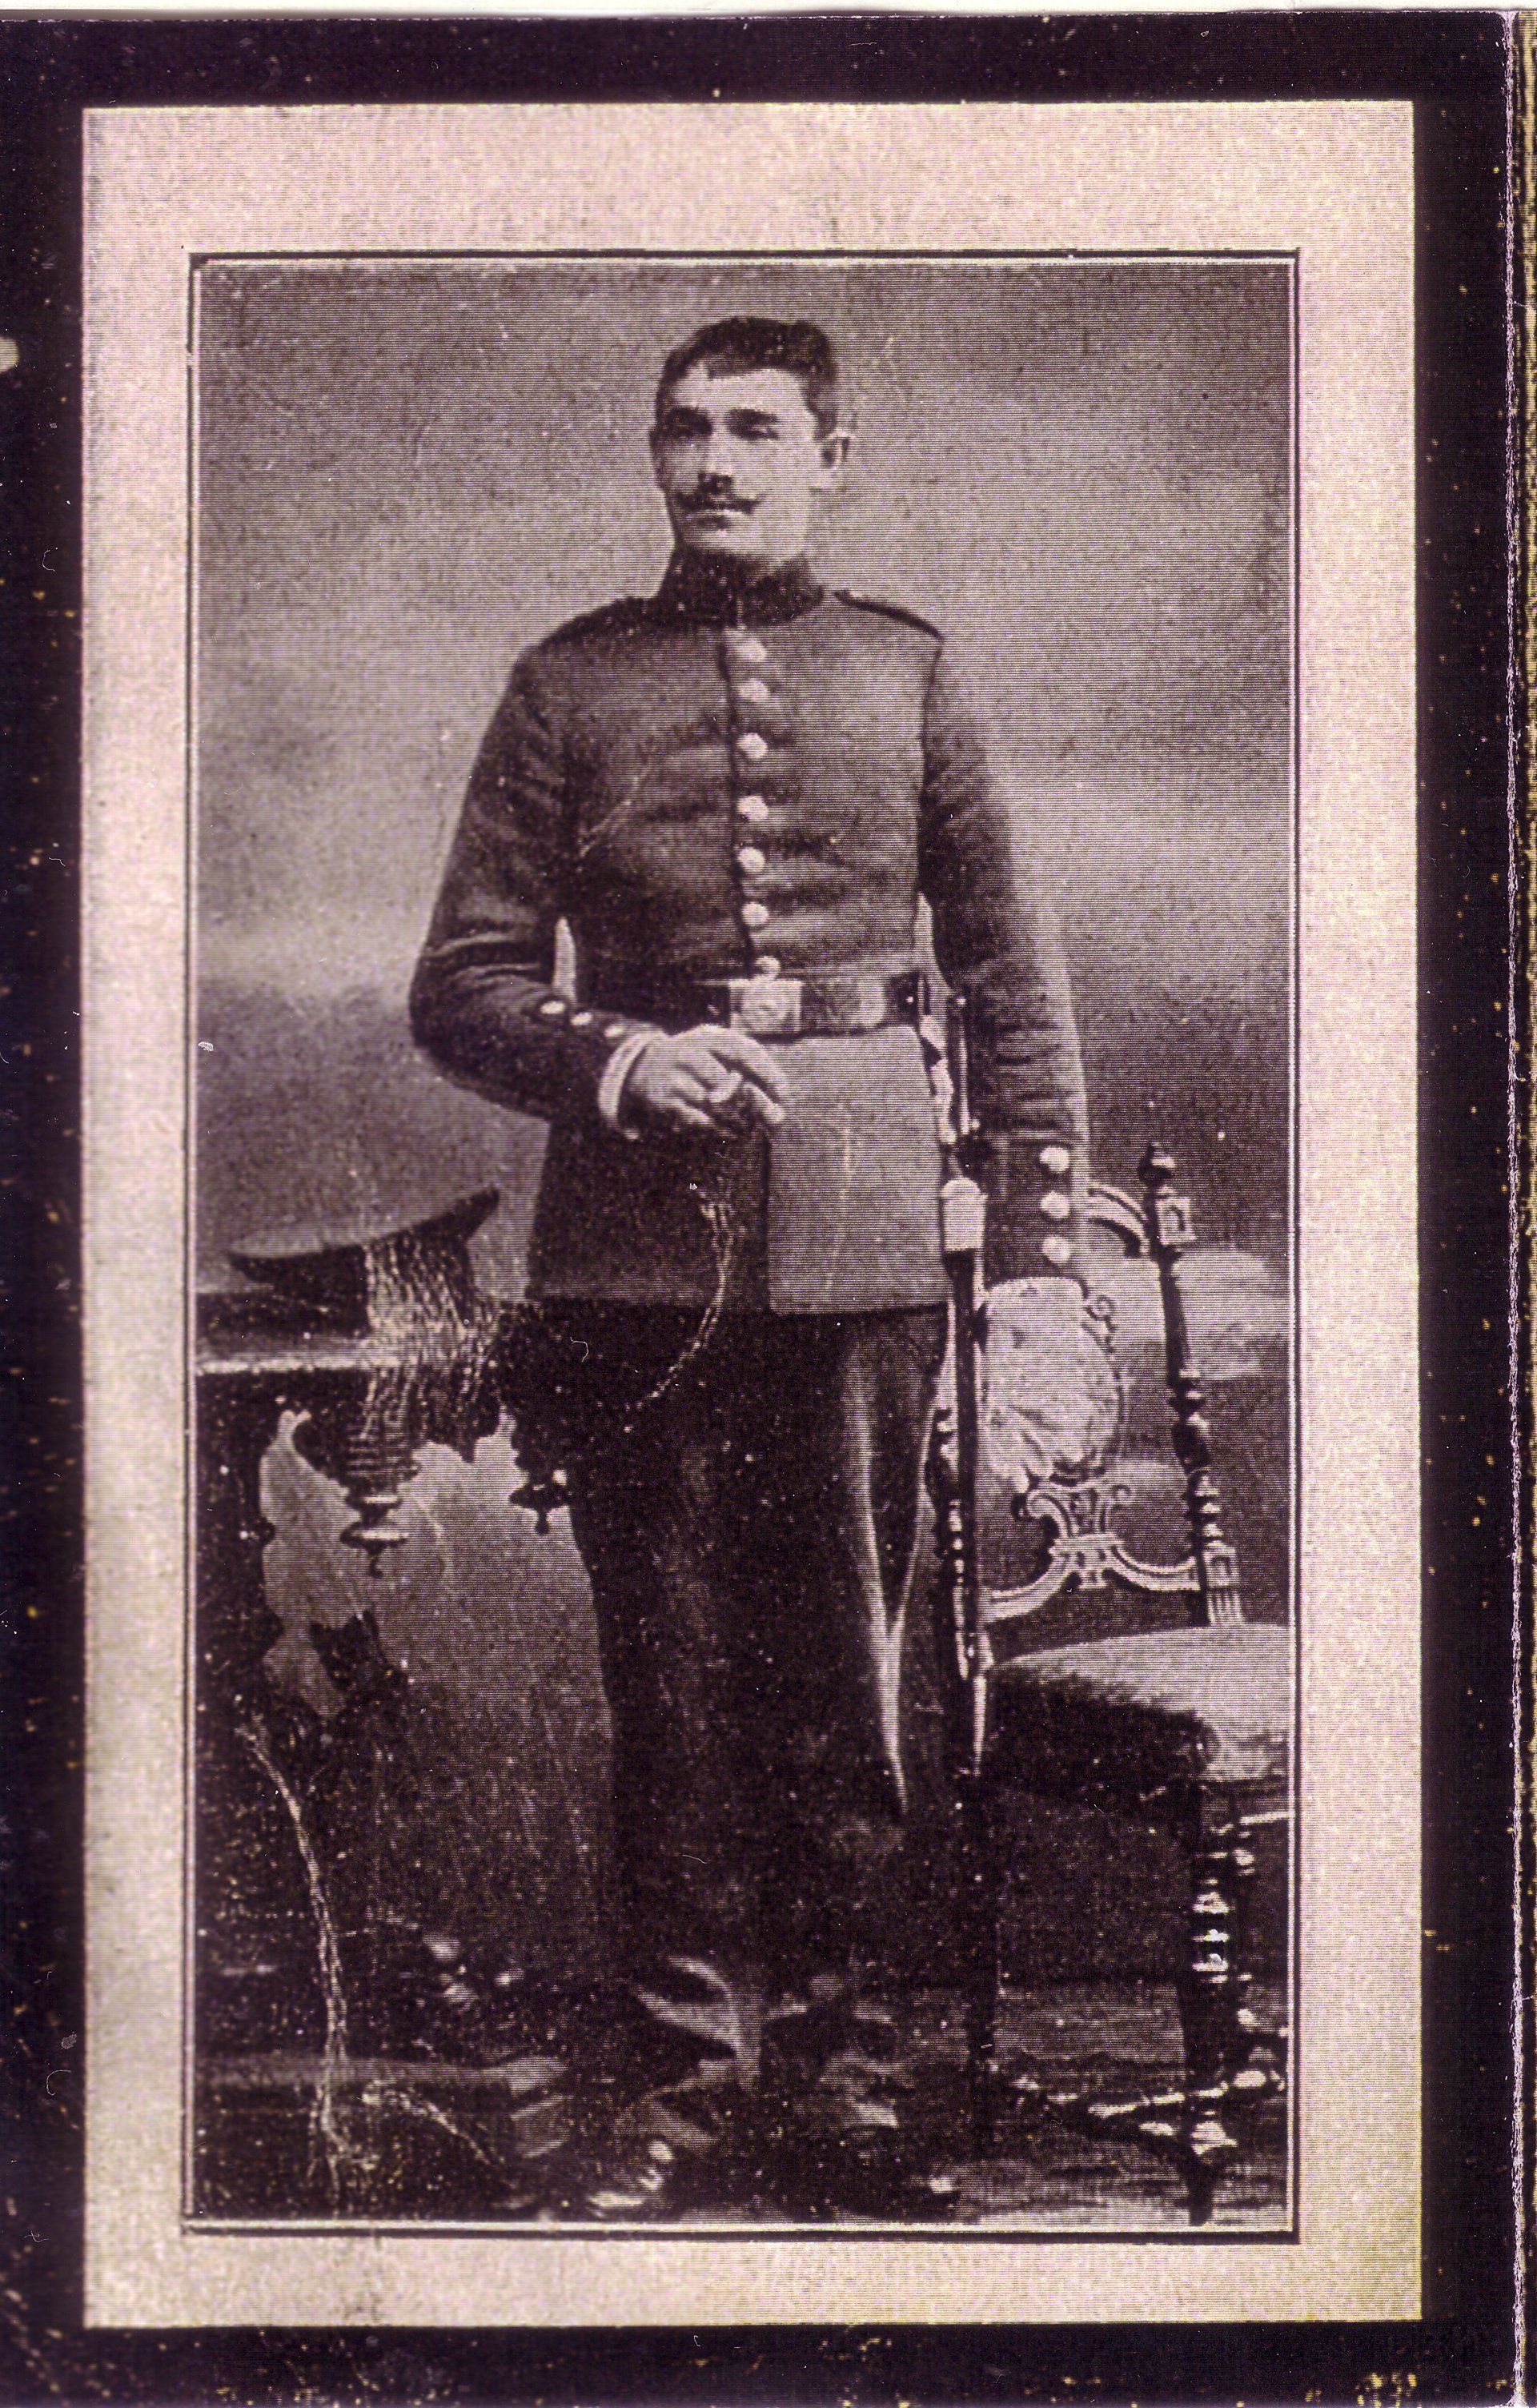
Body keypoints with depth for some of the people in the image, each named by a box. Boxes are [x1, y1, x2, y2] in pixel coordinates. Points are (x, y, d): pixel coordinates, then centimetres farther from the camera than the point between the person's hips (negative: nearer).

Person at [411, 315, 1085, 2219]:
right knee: (671, 1670, 5)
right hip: (636, 1242, 0)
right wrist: (620, 1060, -13)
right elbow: (461, 987, 6)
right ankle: (681, 2063, 16)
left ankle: (827, 2046, 19)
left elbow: (1011, 977, 10)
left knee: (844, 1665, 6)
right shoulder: (570, 682, 7)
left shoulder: (908, 673, 9)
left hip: (861, 1237, 1)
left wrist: (1039, 1249, 3)